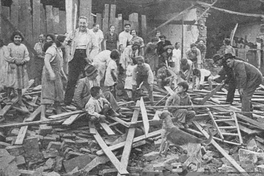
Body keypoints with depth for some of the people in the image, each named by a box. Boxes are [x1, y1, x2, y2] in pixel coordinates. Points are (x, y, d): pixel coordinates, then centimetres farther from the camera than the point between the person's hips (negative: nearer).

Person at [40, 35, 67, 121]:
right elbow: (46, 61, -30)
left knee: (58, 94, 13)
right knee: (47, 95, -11)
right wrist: (51, 72, -37)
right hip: (49, 75, -10)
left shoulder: (59, 50, 15)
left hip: (57, 76, 10)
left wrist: (63, 74, 25)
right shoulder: (52, 49, -17)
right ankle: (43, 116, -11)